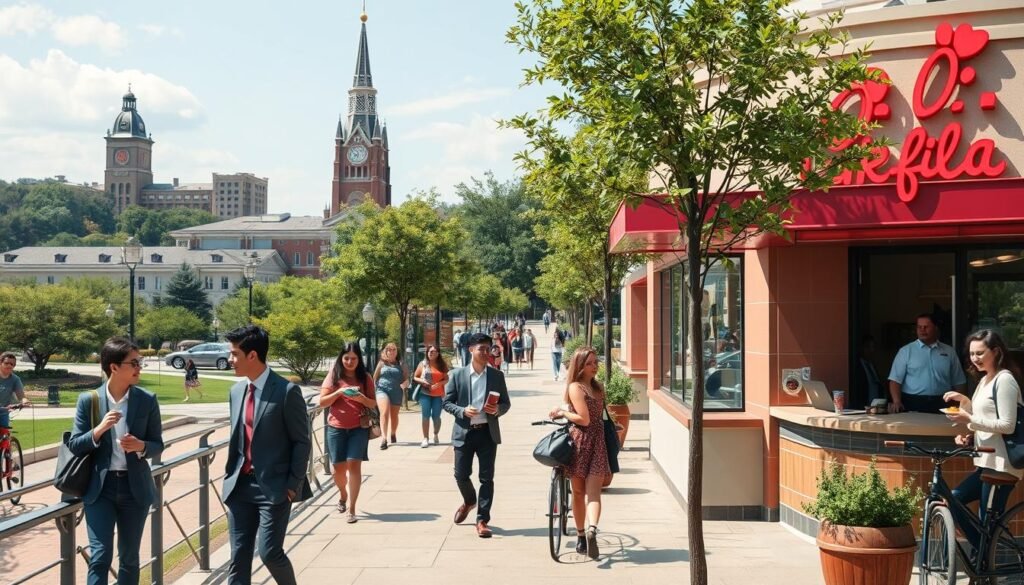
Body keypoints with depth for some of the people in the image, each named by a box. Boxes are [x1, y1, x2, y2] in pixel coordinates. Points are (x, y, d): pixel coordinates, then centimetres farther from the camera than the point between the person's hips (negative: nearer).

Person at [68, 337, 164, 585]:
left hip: (135, 487, 2)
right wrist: (99, 430, -20)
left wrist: (140, 446, -19)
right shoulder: (88, 400, -3)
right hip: (99, 487, -1)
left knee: (129, 558, 11)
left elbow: (158, 445, 3)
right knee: (99, 557, -7)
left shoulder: (147, 400, -1)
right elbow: (74, 446, -2)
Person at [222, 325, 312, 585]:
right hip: (241, 485, 6)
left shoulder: (287, 391, -12)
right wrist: (231, 476, 12)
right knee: (238, 555, 5)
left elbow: (302, 442, -9)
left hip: (275, 486, -6)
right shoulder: (236, 391, 9)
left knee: (270, 552, -7)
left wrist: (294, 484, -11)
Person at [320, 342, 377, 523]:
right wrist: (338, 392, -17)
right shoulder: (333, 376, 3)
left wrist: (361, 398, -16)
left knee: (354, 464, -10)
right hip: (336, 428, 1)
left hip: (359, 428, -1)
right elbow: (322, 402, -1)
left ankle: (351, 509, -6)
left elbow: (373, 404, 5)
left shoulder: (365, 378, 4)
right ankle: (343, 494, 38)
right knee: (339, 466, 5)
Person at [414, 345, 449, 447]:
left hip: (438, 394, 1)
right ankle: (425, 439, -3)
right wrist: (422, 381, -11)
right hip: (425, 394, -1)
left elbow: (446, 379, 6)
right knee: (426, 416, -6)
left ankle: (436, 435, 24)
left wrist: (439, 384, -13)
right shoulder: (423, 364, 7)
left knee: (436, 416, 1)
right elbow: (415, 377, 10)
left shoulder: (442, 365, 9)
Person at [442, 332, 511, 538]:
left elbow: (506, 403, 9)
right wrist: (462, 411, -16)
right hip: (464, 432, 0)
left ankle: (482, 520, 8)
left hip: (488, 432, 1)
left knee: (487, 477, 0)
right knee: (461, 475, 5)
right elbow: (446, 403, 2)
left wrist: (498, 409, -14)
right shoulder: (458, 375, 0)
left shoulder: (497, 375, 4)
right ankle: (469, 501, 37)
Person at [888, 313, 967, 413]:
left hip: (941, 406, 2)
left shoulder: (949, 352, 10)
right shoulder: (905, 351, 3)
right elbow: (895, 379, -3)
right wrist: (897, 402, -17)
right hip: (913, 405, -2)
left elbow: (959, 383, 12)